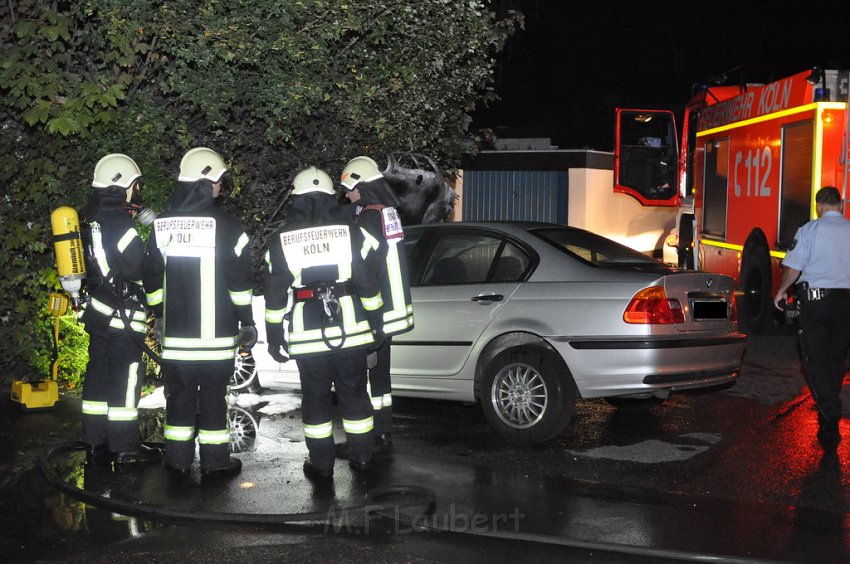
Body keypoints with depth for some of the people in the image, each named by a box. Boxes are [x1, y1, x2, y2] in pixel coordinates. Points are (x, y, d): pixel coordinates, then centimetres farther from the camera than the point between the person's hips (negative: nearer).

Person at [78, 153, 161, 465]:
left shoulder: (88, 219, 11)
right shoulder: (119, 221, -17)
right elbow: (138, 267, -19)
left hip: (97, 310, 9)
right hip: (123, 312, -9)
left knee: (98, 372, 13)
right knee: (126, 376, -2)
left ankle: (95, 443, 19)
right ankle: (125, 447, 3)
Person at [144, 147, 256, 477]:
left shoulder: (163, 223, 6)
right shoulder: (224, 223, -9)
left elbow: (152, 277, 12)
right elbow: (239, 279, -9)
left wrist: (159, 315, 22)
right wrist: (247, 321, -1)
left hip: (175, 330, 4)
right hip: (216, 332, -4)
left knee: (179, 391, 12)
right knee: (213, 394, 4)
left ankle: (177, 459, 17)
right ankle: (214, 461, 10)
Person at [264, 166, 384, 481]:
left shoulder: (281, 242, -2)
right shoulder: (352, 234, -2)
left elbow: (275, 296, 0)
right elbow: (369, 286, 0)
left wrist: (274, 336, 7)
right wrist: (376, 324, 10)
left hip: (306, 335, -1)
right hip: (351, 331, 1)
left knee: (315, 398, 10)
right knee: (354, 394, 13)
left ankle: (321, 463, 14)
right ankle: (361, 457, 21)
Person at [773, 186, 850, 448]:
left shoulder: (809, 230, -5)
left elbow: (793, 268, -6)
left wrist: (782, 291, 10)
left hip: (815, 299, -4)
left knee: (814, 360, -1)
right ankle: (828, 413, 25)